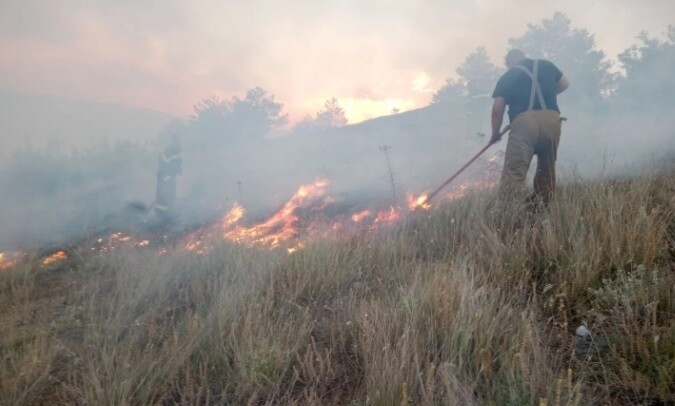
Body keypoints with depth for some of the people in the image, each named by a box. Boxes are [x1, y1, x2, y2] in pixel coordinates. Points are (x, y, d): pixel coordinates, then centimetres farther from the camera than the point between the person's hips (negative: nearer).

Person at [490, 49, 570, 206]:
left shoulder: (507, 77, 14)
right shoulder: (546, 65, 22)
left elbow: (497, 110, 9)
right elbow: (565, 83, 36)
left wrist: (495, 134, 21)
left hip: (523, 122, -3)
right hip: (551, 120, 3)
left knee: (513, 172, -11)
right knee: (547, 170, 17)